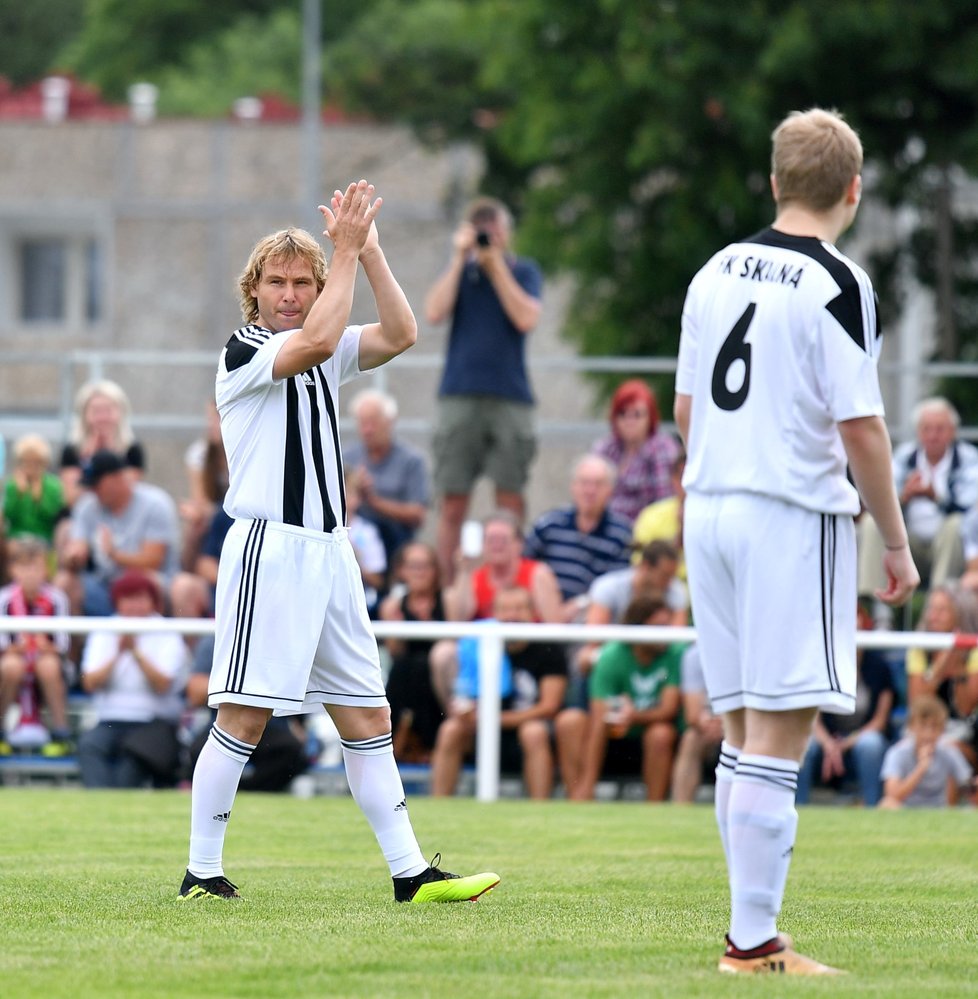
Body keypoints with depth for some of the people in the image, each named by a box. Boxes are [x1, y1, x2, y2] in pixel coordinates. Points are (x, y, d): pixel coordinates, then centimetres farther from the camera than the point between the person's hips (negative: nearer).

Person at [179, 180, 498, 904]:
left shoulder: (324, 358, 17)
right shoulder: (243, 351, -4)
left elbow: (400, 334, 4)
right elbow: (315, 340, -22)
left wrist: (368, 250, -3)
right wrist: (346, 252, -16)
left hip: (329, 551, 7)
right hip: (269, 546, -7)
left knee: (368, 717, 5)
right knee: (245, 719, -8)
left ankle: (410, 871, 6)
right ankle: (203, 873, -1)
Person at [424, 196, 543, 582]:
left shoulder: (524, 271, 9)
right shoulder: (459, 270, 12)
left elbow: (526, 318, -8)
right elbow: (434, 312, -3)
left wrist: (496, 265, -6)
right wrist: (460, 259, -4)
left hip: (510, 399, -1)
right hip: (460, 396, 1)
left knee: (510, 504, -4)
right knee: (452, 505, -2)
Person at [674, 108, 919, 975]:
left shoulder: (715, 273, 11)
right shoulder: (838, 285, -10)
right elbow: (860, 426, -13)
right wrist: (897, 544, -5)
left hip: (710, 512, 7)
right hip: (795, 516, -7)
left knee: (744, 733, 13)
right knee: (780, 739, -6)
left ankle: (754, 930, 16)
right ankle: (753, 944, -8)